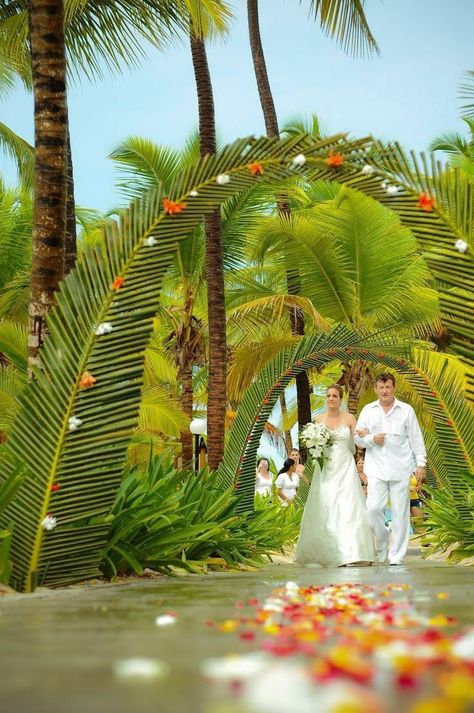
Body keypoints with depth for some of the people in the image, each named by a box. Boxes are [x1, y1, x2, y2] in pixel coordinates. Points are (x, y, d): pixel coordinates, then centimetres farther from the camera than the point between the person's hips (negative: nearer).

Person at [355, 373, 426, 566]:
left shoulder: (406, 410, 6)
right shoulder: (368, 410, 10)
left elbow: (416, 439, 6)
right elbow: (358, 438, 11)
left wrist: (420, 464, 0)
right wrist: (372, 439, -8)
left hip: (401, 469, -1)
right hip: (376, 468, 1)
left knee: (400, 513, 0)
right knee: (373, 508, -10)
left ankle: (397, 555, 9)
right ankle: (382, 542, 17)